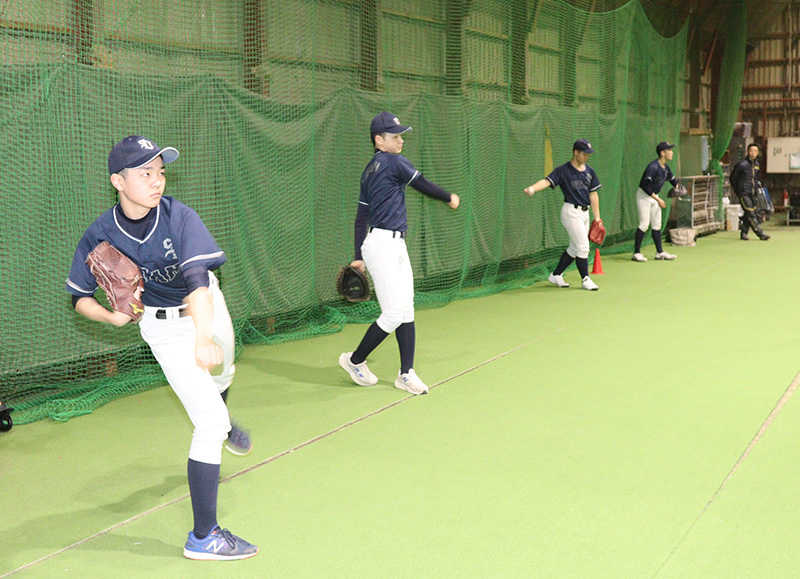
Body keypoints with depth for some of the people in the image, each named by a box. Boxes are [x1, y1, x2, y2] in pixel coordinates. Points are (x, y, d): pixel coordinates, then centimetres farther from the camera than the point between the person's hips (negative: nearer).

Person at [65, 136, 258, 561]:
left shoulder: (178, 217, -25)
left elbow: (197, 280, -40)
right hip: (165, 328, -3)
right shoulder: (101, 236, -22)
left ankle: (221, 424, 69)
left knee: (221, 375, 29)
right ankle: (202, 537, -6)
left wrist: (204, 336, -56)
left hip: (208, 308, 3)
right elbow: (78, 298, -9)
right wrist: (111, 317, -30)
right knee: (209, 423, -13)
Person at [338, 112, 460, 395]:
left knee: (407, 311, 7)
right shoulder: (394, 162, -10)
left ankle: (406, 374, 10)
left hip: (396, 247, 9)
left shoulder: (370, 170, 16)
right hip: (382, 246, -9)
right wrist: (450, 198, 16)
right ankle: (355, 361, 12)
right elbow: (424, 186, -2)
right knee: (393, 315, -5)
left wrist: (359, 256, 17)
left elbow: (361, 217, 16)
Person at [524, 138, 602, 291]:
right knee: (583, 246, -9)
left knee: (574, 248, 12)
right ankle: (585, 279, 2)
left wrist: (597, 217, 10)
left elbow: (593, 194, 12)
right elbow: (547, 181, -23)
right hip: (571, 211, -7)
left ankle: (556, 275, 23)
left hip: (585, 212, 7)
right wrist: (532, 188, -43)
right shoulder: (563, 170, -8)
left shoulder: (590, 172, 11)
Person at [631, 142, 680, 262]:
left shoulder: (666, 168, 4)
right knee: (644, 224, -11)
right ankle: (636, 253, -6)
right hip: (644, 196, -9)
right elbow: (645, 186, -27)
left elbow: (673, 179, 19)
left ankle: (660, 252, 16)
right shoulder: (653, 167, -23)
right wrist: (658, 200, -26)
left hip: (654, 197, 9)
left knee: (657, 225, 10)